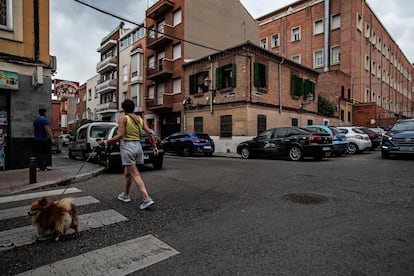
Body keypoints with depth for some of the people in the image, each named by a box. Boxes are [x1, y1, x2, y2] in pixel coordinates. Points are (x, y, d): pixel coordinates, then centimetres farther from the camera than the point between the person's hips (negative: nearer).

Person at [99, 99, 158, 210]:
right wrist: (154, 146, 9)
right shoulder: (140, 118, 11)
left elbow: (120, 135, -16)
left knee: (135, 175, -7)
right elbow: (150, 132, 4)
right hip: (137, 146, 7)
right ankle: (125, 195, 35)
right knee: (127, 172, 22)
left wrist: (105, 142, -5)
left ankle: (147, 199, -14)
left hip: (127, 146, -7)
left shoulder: (123, 118, -6)